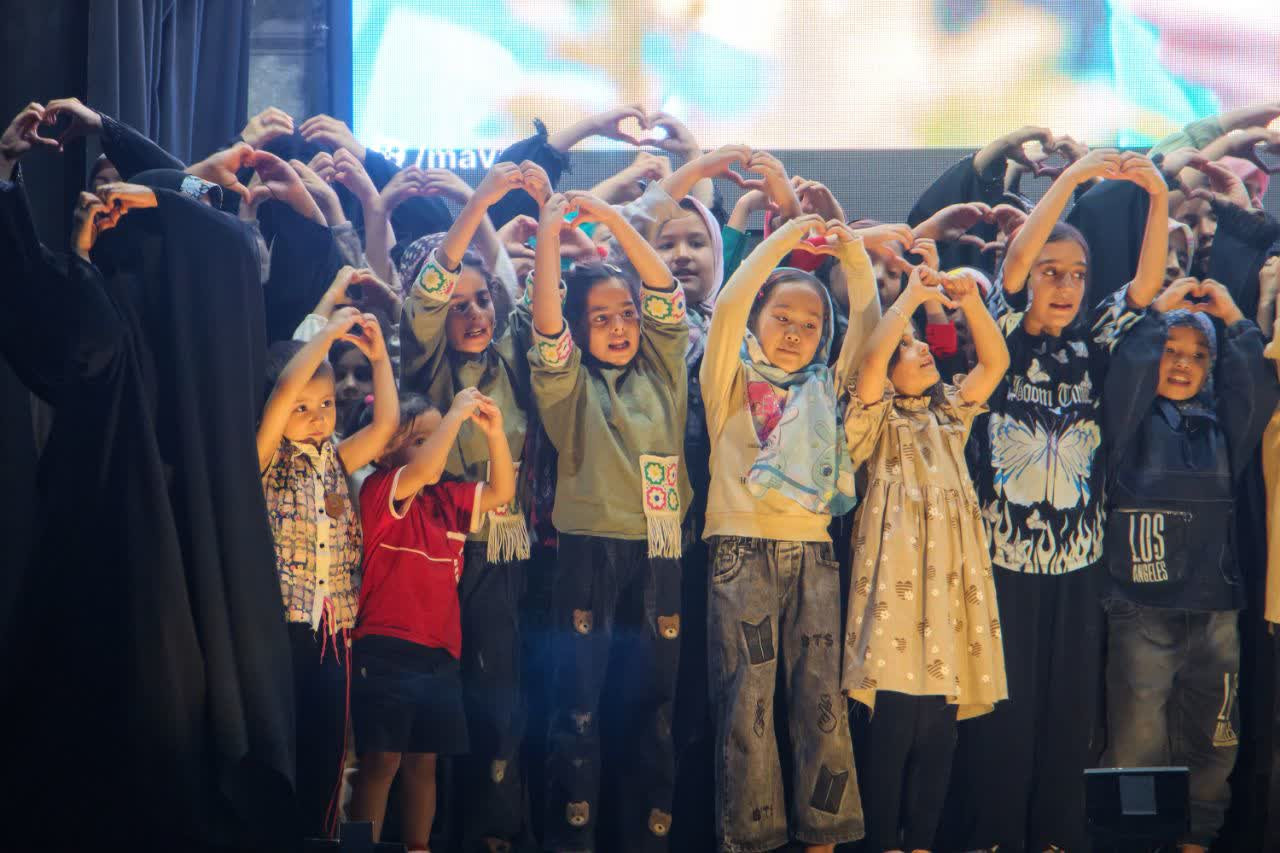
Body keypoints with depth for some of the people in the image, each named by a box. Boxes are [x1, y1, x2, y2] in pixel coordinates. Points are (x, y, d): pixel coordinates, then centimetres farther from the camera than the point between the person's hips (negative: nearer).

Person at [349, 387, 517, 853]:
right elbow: (421, 471, -27)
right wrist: (457, 413, -19)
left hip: (439, 653, 7)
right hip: (385, 653, -7)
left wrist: (494, 431, 0)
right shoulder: (381, 492, -8)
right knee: (381, 759, -5)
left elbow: (501, 492, 13)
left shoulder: (448, 499, 13)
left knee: (423, 761, 11)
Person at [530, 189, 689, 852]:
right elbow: (547, 325, -13)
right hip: (589, 553, -3)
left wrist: (611, 219, -1)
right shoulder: (571, 385, 3)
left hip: (658, 555, 3)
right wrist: (550, 232, -15)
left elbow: (665, 293, 4)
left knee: (654, 708, 6)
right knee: (579, 705, -1)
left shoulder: (660, 373, 11)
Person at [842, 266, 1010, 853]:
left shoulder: (950, 412, 23)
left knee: (939, 723, 2)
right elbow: (870, 360, -12)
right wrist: (911, 297, -6)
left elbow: (995, 363, 15)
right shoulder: (878, 417, 7)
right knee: (895, 719, -11)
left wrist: (969, 301, 5)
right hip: (898, 577, -5)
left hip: (953, 577, 5)